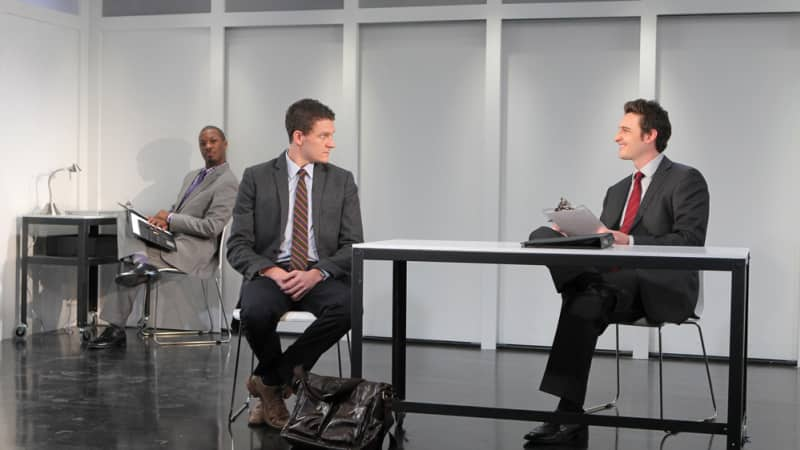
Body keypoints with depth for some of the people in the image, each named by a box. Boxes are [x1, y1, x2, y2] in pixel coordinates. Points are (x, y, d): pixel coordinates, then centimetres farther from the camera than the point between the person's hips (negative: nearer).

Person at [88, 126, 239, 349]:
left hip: (193, 250, -8)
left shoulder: (227, 182, -8)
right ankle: (141, 262, -37)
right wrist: (163, 219, 0)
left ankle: (116, 329, -16)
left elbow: (212, 227, -16)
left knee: (127, 265, -22)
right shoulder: (192, 176, 22)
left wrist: (170, 219, -12)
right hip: (170, 238, 8)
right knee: (125, 229, -16)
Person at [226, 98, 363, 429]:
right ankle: (279, 385, -4)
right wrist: (271, 271, -20)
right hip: (270, 274, -1)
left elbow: (352, 246, 2)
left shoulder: (342, 181, 7)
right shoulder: (256, 178, 3)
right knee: (256, 312, -36)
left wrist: (317, 273, -16)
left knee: (348, 307, -33)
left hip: (321, 277, 2)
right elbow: (238, 246, -1)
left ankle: (269, 381, -15)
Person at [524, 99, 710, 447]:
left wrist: (629, 243, -21)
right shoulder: (617, 191, 25)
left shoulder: (686, 180, 2)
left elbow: (690, 241, -11)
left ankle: (569, 416, -33)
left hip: (661, 289, -6)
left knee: (586, 303, -36)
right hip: (614, 285, 6)